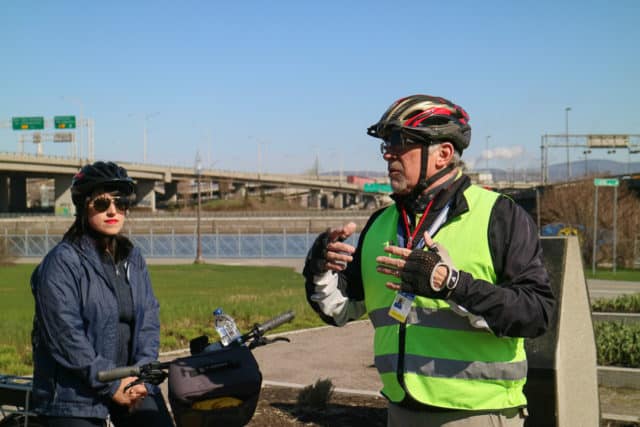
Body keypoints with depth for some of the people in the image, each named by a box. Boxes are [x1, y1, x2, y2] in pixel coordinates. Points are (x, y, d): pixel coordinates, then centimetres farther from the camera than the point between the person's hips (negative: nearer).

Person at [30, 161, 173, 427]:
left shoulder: (133, 259, 10)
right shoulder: (62, 262, -10)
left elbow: (149, 318, 7)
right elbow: (65, 335, -15)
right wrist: (110, 385, -16)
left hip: (132, 384, 5)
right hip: (75, 395, -5)